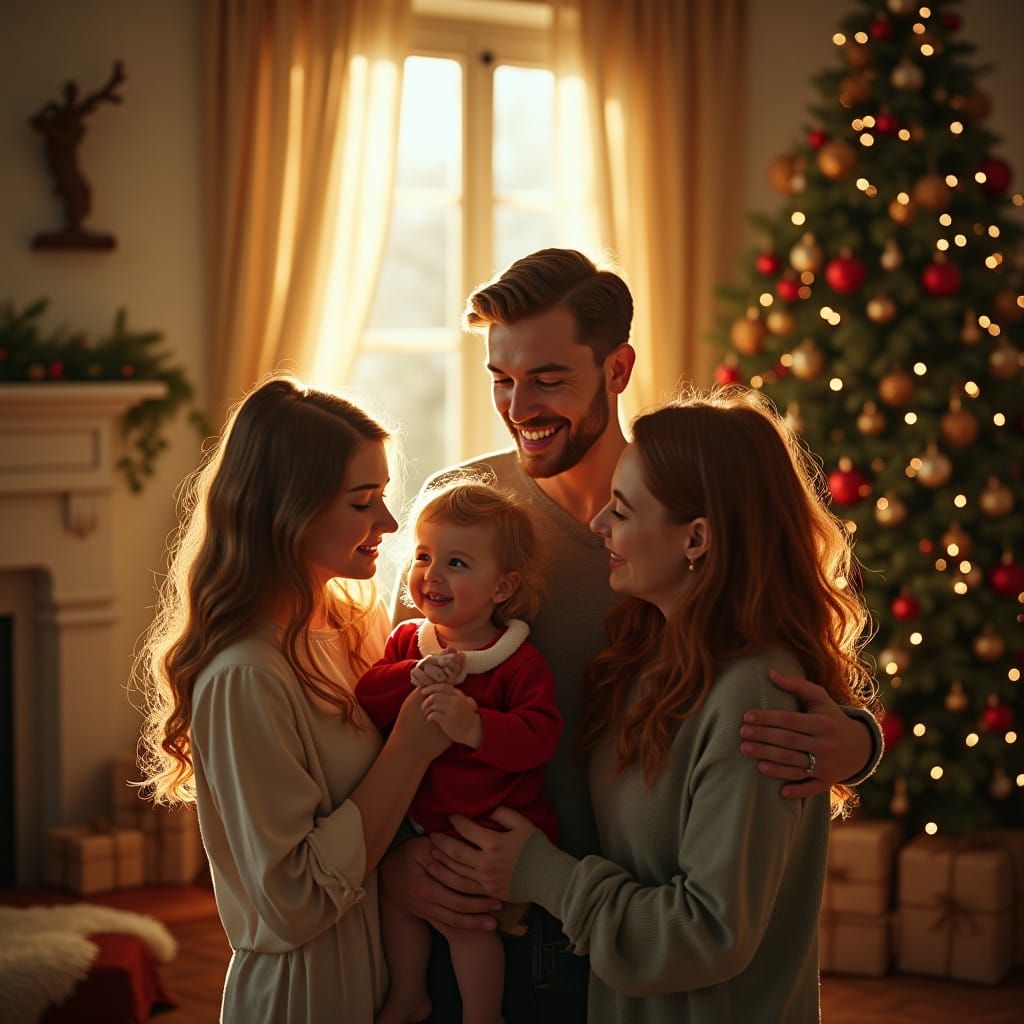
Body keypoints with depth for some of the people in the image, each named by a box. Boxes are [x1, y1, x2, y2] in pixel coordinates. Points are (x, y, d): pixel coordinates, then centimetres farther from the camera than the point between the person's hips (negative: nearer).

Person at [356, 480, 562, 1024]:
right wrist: (413, 676, -29)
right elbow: (365, 701, -10)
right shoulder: (407, 640, 0)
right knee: (391, 893, 9)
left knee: (462, 915, -12)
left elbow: (538, 738, -29)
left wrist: (474, 725, -44)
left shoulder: (520, 662, -16)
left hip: (493, 828, -6)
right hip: (421, 819, 6)